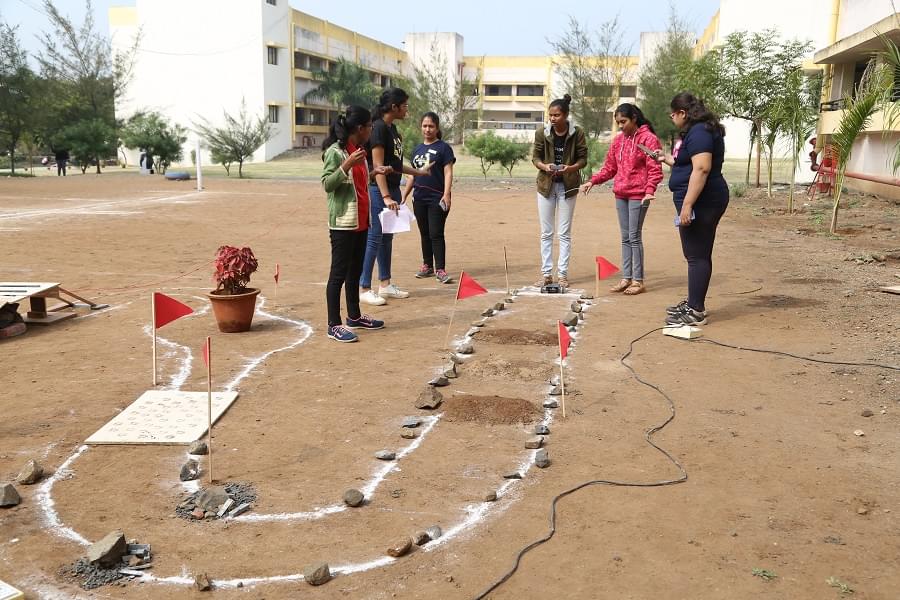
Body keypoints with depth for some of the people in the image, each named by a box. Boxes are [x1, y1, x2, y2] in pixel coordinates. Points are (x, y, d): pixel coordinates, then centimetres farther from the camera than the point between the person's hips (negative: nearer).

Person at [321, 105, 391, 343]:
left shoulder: (358, 151, 14)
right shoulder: (335, 151, -13)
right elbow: (327, 184, -18)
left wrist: (375, 171, 15)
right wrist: (347, 165, -28)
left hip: (361, 222, 9)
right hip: (343, 223, -9)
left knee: (355, 271, 17)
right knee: (339, 273, -5)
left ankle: (354, 316, 28)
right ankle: (334, 325, 0)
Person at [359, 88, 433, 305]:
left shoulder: (392, 128, 13)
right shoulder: (379, 128, -15)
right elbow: (378, 166, -20)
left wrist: (419, 172, 30)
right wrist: (385, 197, -26)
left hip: (393, 189, 9)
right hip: (380, 191, -9)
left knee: (387, 238, 14)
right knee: (374, 239, -6)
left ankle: (385, 285, 23)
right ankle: (364, 289, -1)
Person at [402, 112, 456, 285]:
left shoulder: (443, 147, -2)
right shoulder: (417, 149, 15)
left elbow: (448, 173, -9)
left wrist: (446, 195, -20)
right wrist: (404, 195, 15)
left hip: (437, 199, -6)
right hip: (419, 199, 6)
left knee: (436, 234, -8)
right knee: (424, 234, 12)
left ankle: (440, 270, -6)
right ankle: (427, 266, 22)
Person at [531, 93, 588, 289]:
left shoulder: (577, 133, -7)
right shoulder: (542, 133, -3)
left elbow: (583, 159, -2)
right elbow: (535, 157, 2)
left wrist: (571, 168, -22)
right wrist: (544, 166, -20)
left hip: (568, 186, -2)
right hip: (546, 185, 2)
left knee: (564, 233, 3)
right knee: (546, 233, 6)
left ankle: (562, 273, 10)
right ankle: (546, 273, 12)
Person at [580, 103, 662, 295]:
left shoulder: (648, 139, -7)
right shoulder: (618, 140, 12)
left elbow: (654, 169, -10)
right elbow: (610, 167, 16)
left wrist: (649, 190, -23)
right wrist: (592, 181, 3)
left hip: (638, 195, -6)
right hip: (620, 194, 7)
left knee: (634, 236, -5)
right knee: (625, 238, 10)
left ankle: (638, 280, 3)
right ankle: (626, 278, 17)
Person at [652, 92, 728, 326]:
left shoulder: (699, 132, -15)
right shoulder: (698, 130, 19)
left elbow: (701, 168, -25)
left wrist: (687, 204, -28)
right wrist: (668, 159, 36)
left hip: (701, 202, -11)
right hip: (703, 202, 11)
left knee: (697, 255, -8)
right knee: (698, 254, 16)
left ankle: (696, 311, -4)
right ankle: (693, 303, 25)